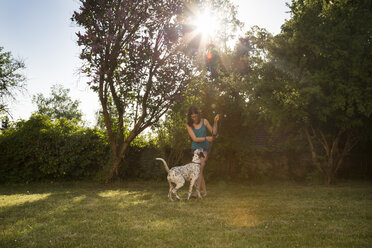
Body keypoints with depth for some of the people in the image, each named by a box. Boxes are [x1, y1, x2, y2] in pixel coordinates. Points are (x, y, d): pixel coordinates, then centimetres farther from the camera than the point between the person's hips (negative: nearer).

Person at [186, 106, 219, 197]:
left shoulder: (204, 121, -4)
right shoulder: (189, 125, -7)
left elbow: (214, 132, 1)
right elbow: (195, 139, -14)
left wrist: (215, 122, -11)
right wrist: (206, 138, -23)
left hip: (205, 148, -1)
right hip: (196, 149, 1)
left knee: (200, 168, -16)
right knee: (199, 170, 1)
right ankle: (204, 191, 10)